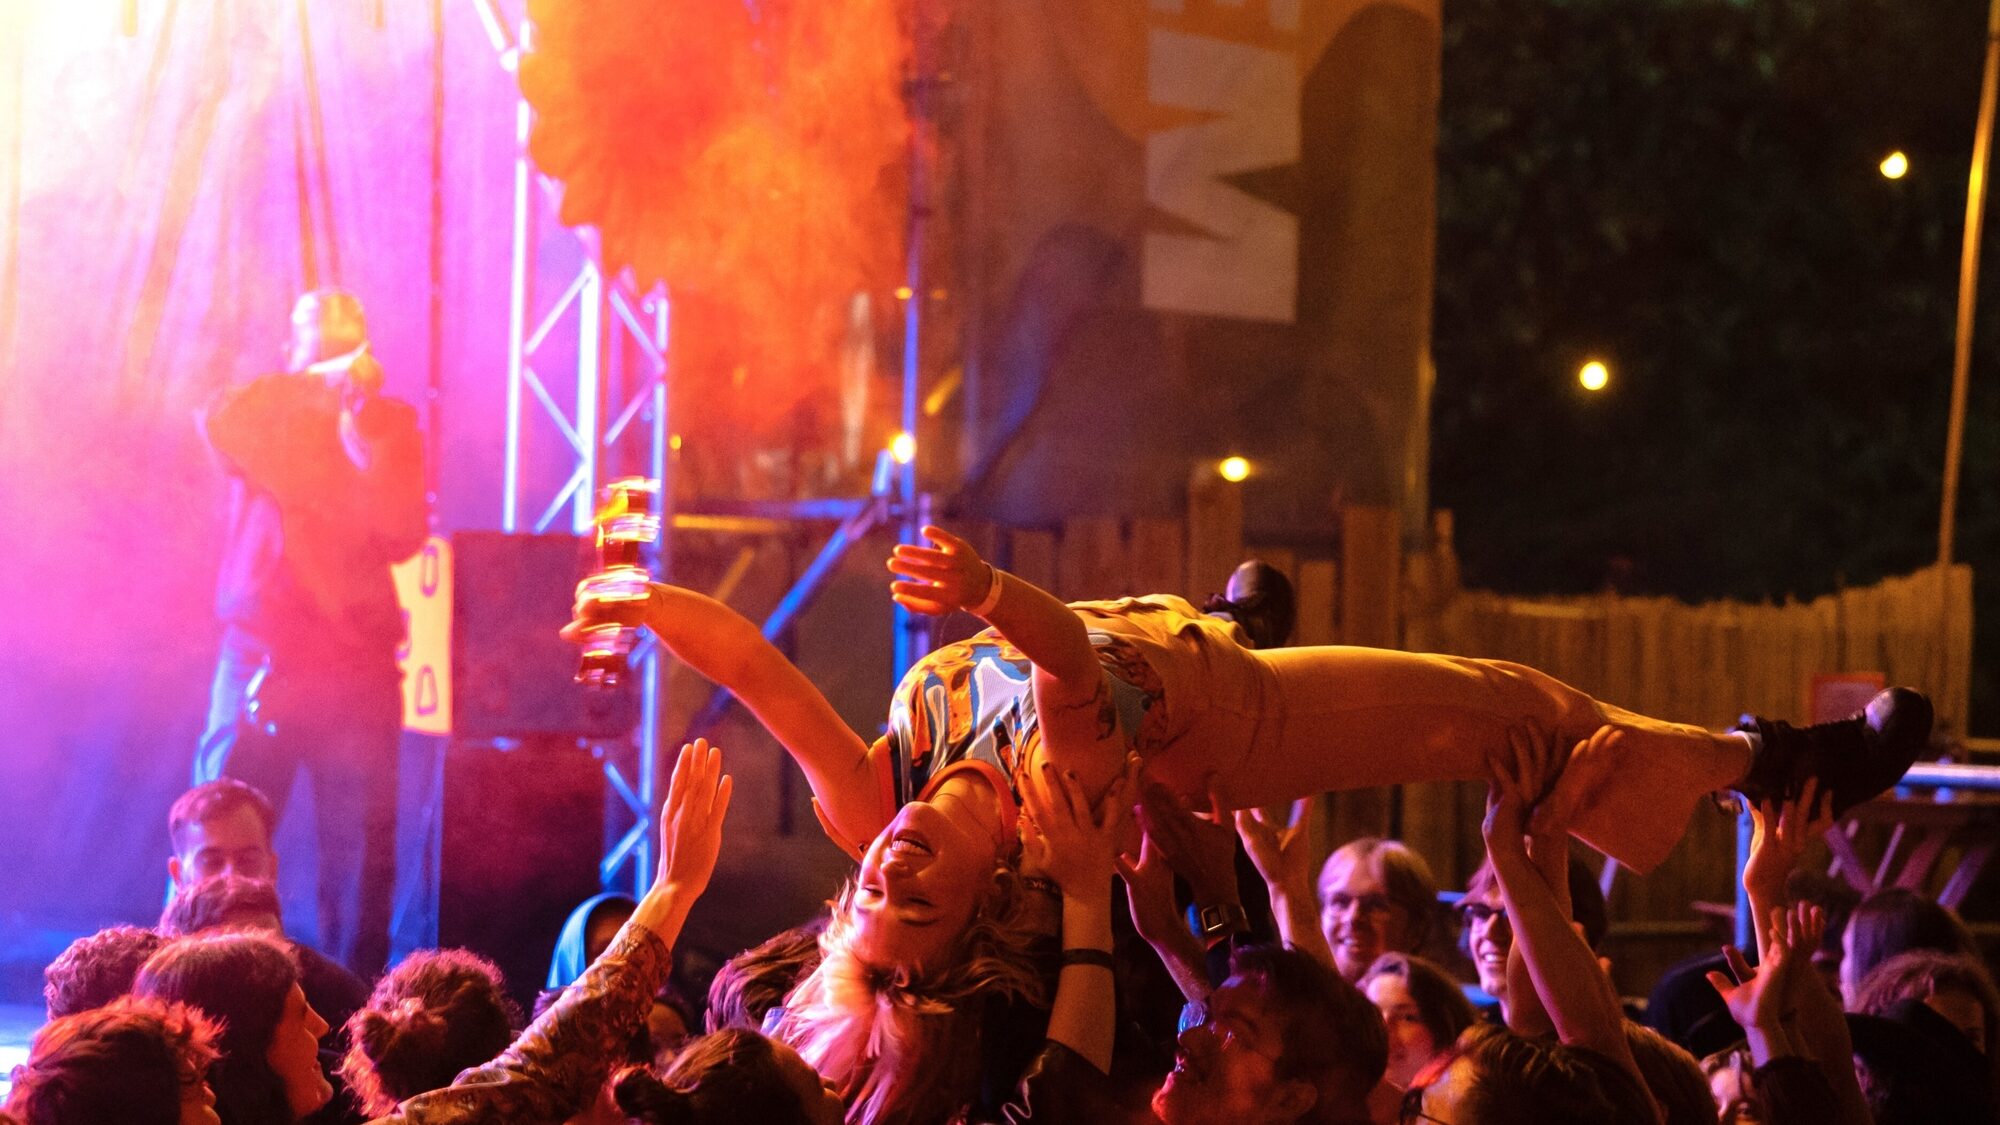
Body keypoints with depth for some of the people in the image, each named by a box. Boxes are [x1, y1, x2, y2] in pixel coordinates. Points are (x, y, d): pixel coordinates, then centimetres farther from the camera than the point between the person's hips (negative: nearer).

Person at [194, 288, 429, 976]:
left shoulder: (391, 425, 12)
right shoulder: (263, 415, 12)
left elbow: (404, 536, -2)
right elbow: (221, 425, -13)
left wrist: (366, 433, -10)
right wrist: (320, 383, -20)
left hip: (358, 667, 0)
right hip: (261, 657, 0)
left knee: (361, 853, -4)